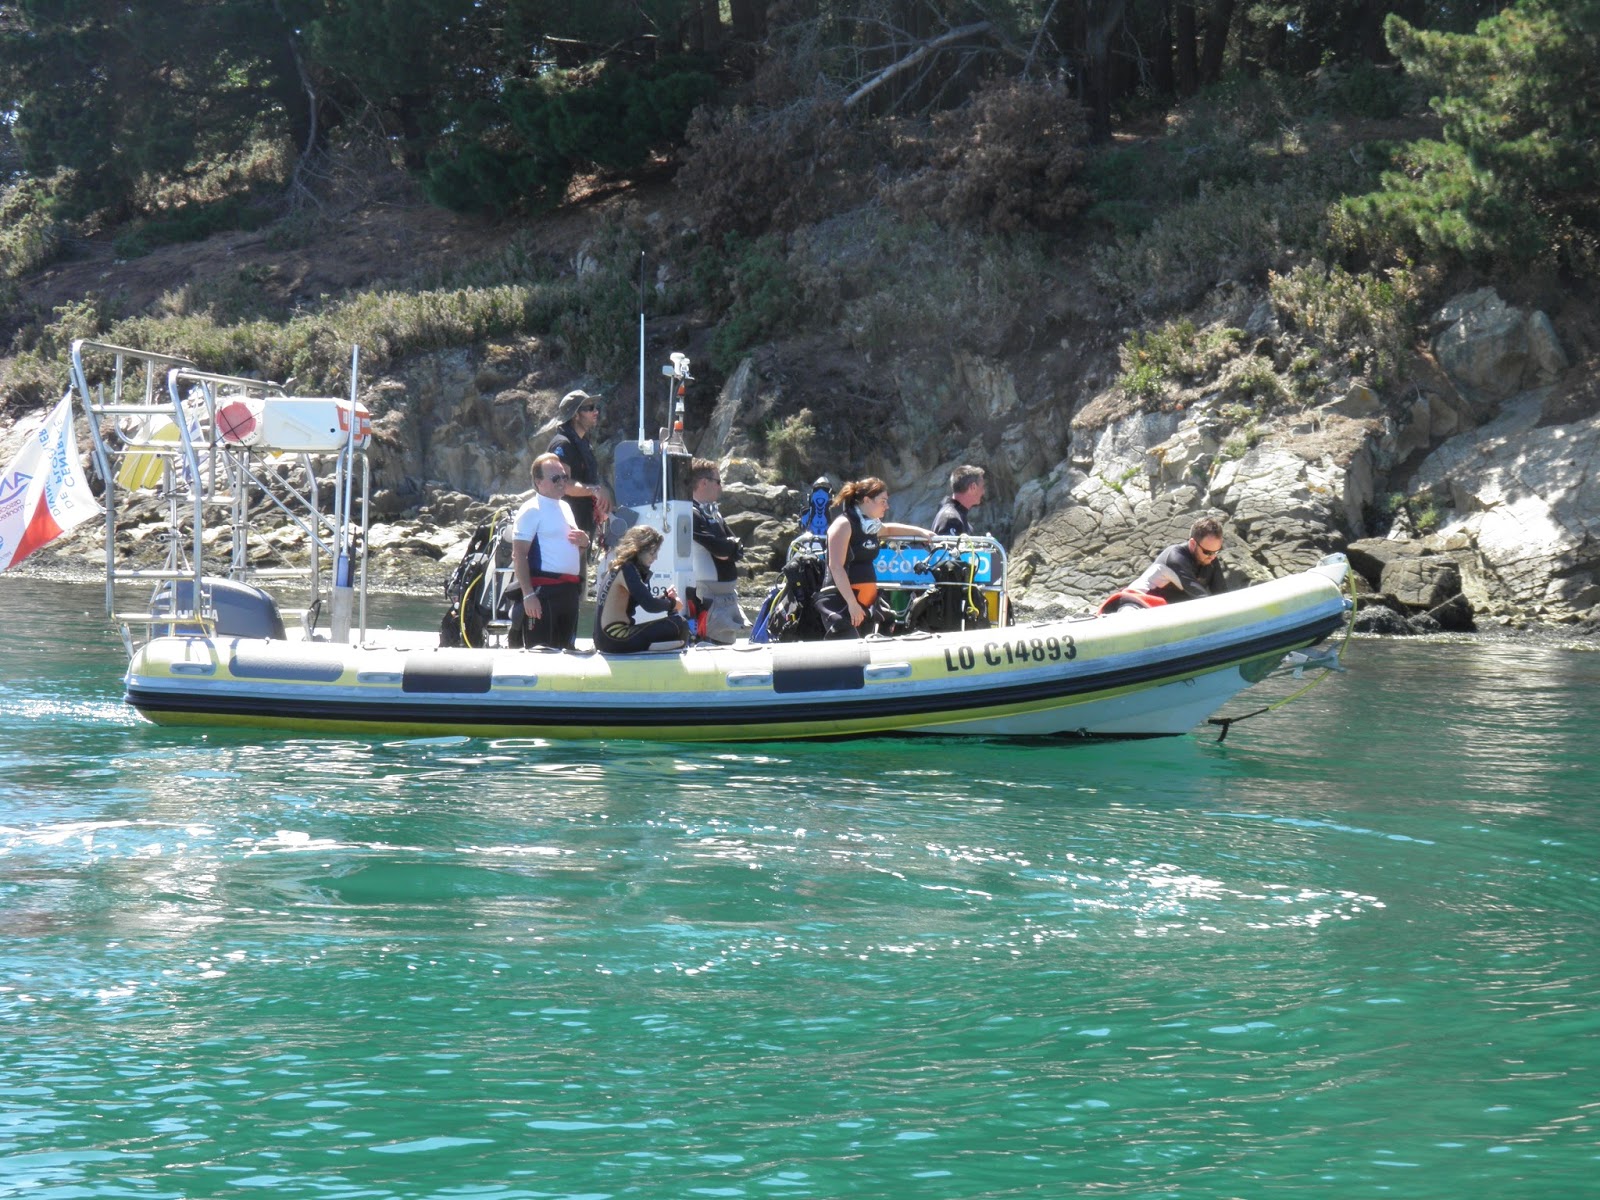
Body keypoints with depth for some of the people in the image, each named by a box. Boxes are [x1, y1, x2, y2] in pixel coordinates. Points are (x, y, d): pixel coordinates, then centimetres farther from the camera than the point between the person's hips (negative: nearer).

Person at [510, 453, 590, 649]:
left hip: (569, 590, 8)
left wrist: (584, 543, 7)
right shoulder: (531, 510, -7)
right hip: (544, 590, -8)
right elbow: (519, 555, -15)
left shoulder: (565, 508, 18)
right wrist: (528, 594, -23)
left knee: (565, 651, 12)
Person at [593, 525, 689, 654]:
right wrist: (672, 603, -1)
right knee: (679, 625, -13)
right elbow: (650, 605, -20)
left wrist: (665, 596, 7)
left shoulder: (617, 568, 17)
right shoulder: (627, 569, -11)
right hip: (614, 640, -10)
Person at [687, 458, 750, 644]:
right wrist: (733, 545, -1)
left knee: (728, 643, 12)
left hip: (728, 592, 9)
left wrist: (728, 546, -7)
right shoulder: (693, 515, -13)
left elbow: (738, 550, 13)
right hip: (707, 592, -9)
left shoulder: (715, 512, 16)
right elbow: (720, 550, -21)